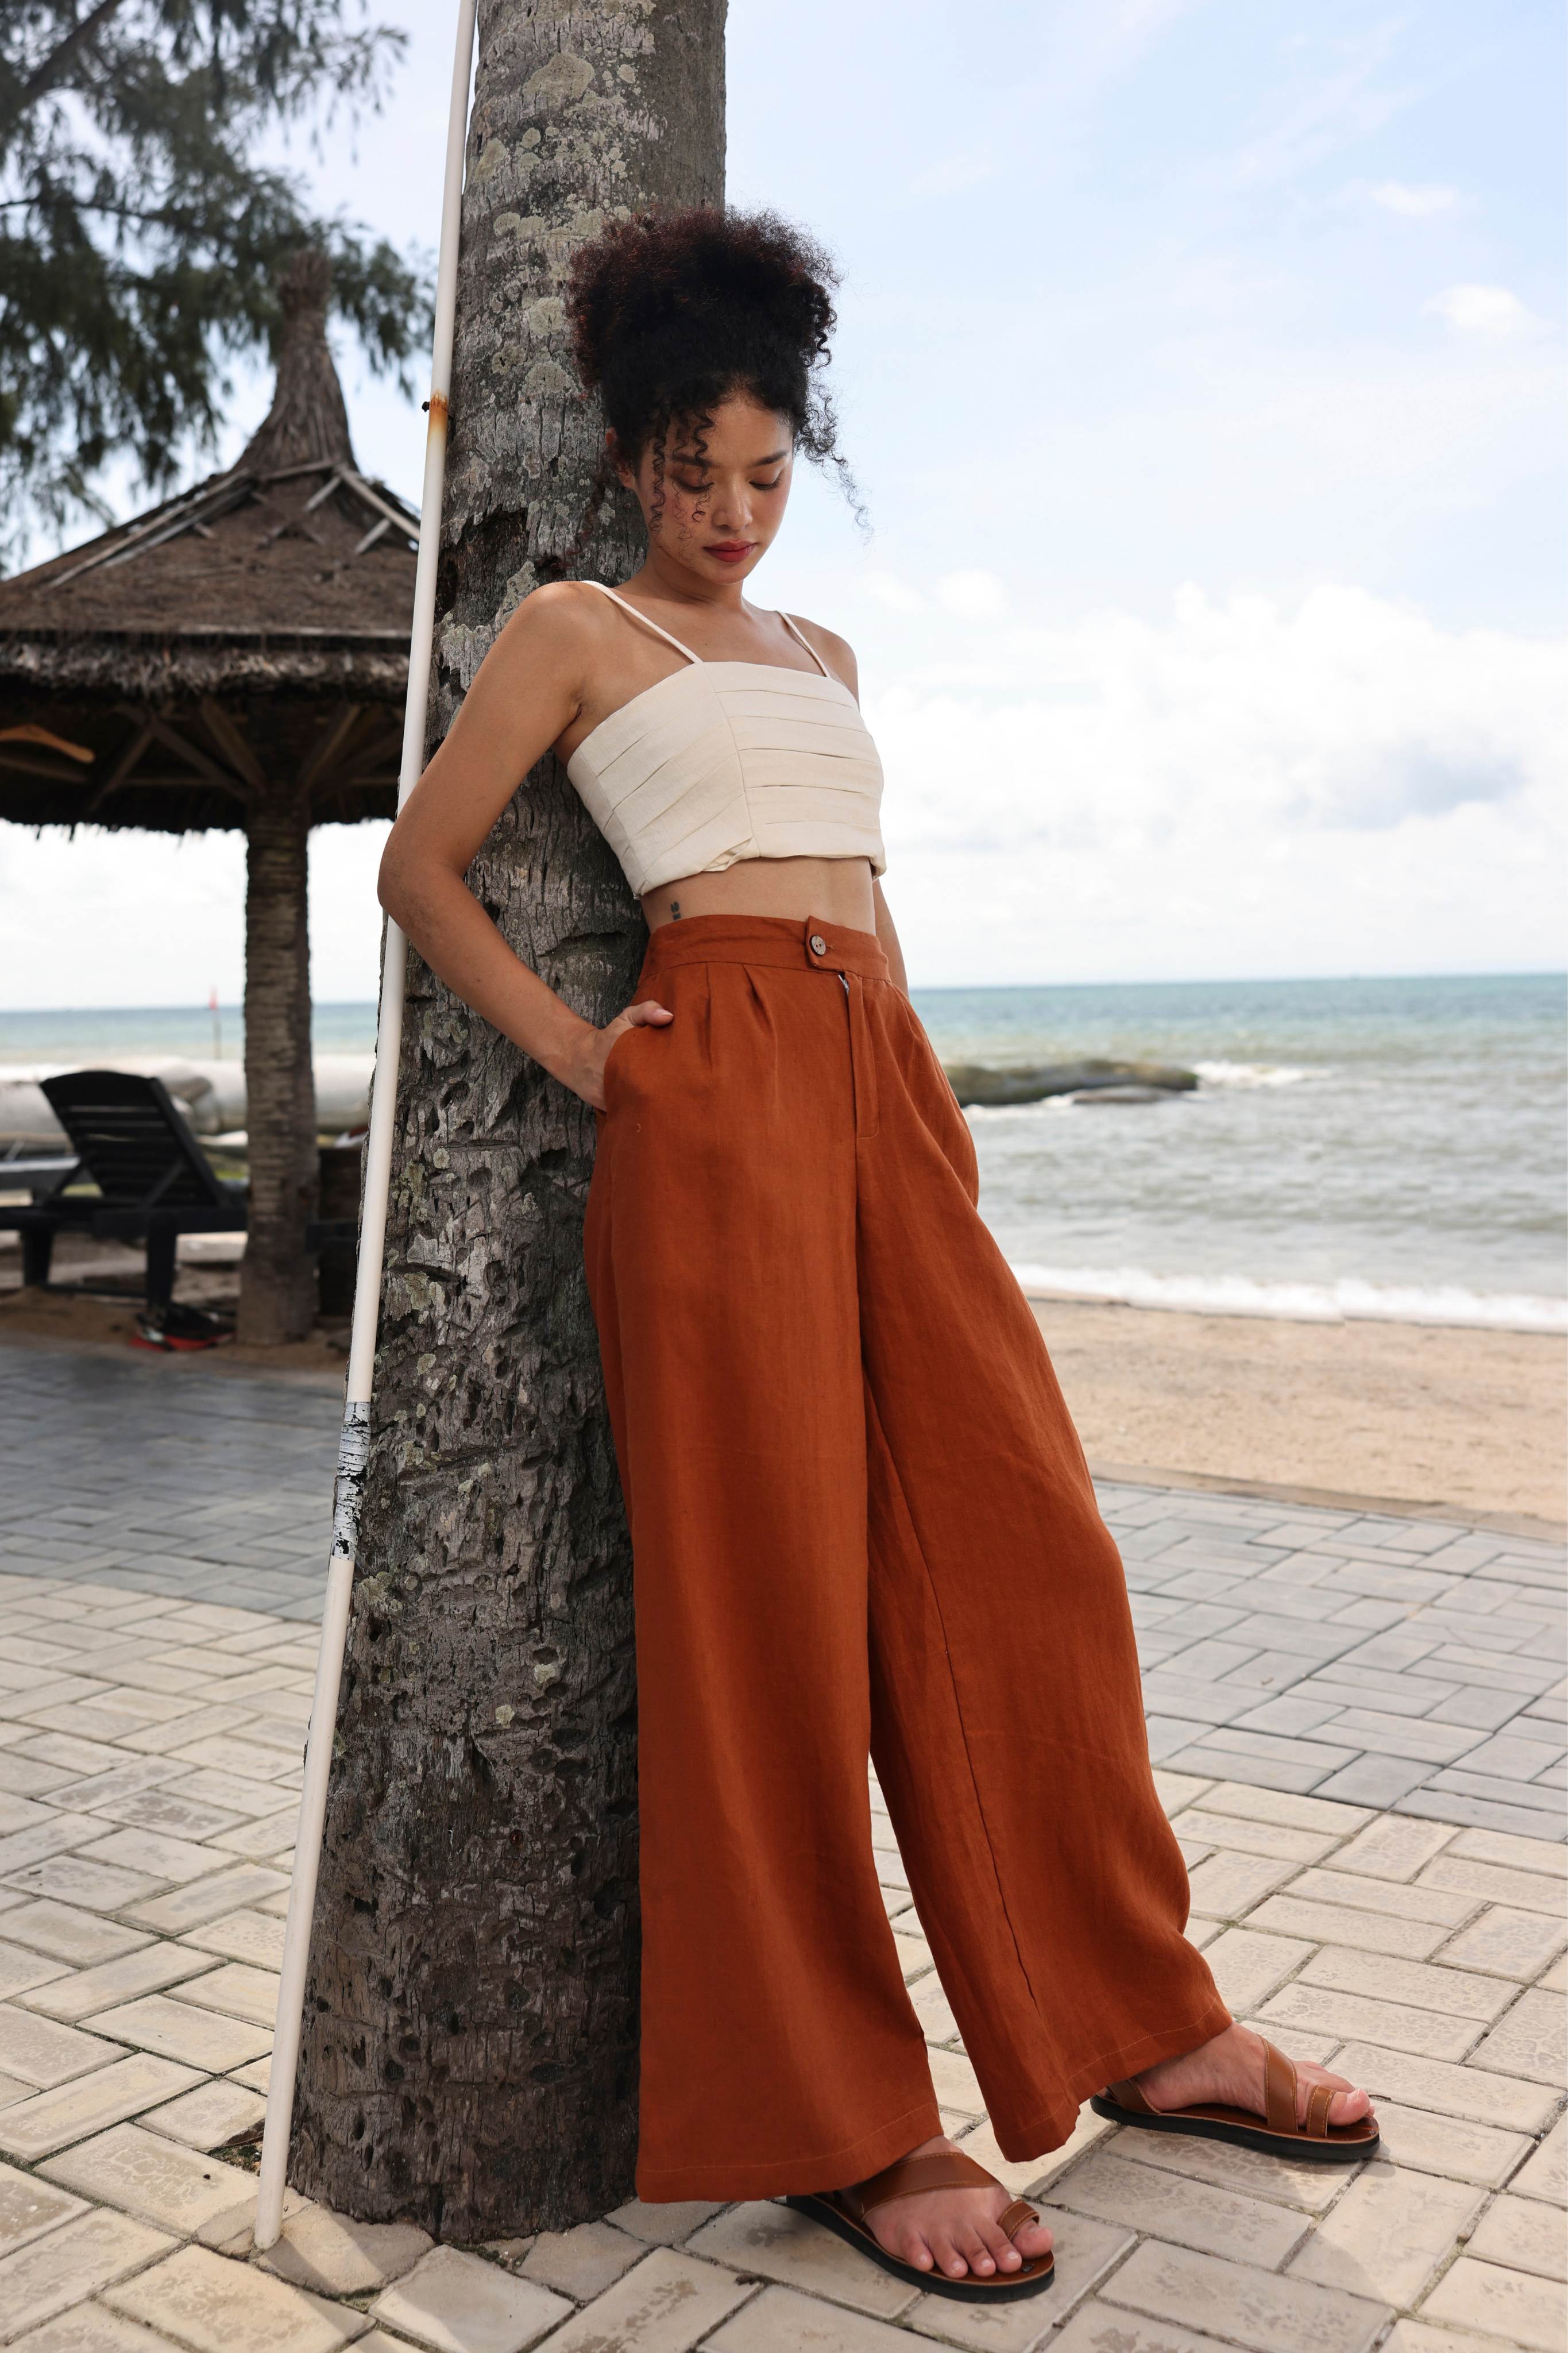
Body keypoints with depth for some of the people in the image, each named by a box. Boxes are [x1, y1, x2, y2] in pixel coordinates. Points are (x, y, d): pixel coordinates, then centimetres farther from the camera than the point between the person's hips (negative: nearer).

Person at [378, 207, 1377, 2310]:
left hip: (882, 1083, 6)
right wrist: (571, 1049, -2)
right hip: (716, 1087, -6)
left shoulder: (819, 653, 26)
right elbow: (421, 869, 8)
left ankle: (1140, 2026, 18)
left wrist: (932, 1090, 16)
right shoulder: (576, 630, 9)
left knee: (1020, 1545, 4)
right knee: (768, 1582, -6)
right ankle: (832, 2122, 6)